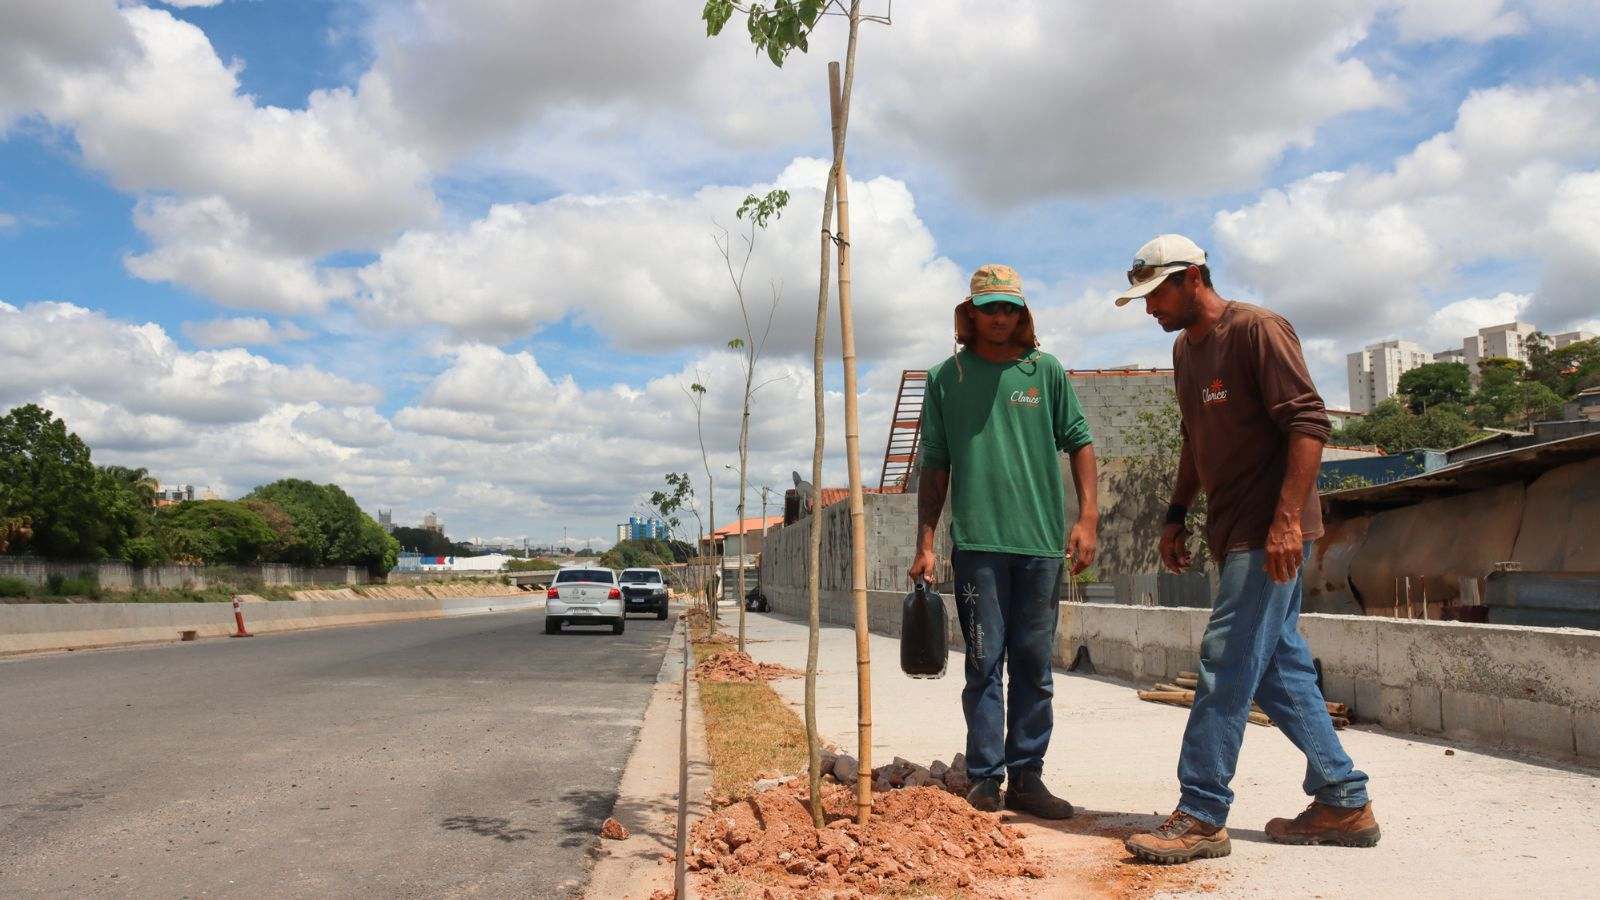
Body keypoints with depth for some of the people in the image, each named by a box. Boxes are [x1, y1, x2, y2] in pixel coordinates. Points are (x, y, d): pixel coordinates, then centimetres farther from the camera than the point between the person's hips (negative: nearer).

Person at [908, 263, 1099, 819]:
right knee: (984, 663, 0)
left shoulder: (1046, 371, 8)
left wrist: (1087, 516, -2)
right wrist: (925, 543, 4)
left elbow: (1079, 443, 10)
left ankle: (1026, 777, 15)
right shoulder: (947, 377, 6)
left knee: (1034, 667, 7)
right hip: (978, 541, -2)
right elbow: (935, 466, 8)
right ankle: (985, 778, 7)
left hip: (1042, 542, 2)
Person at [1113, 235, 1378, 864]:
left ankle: (1201, 817, -3)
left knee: (1227, 664, -10)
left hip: (1269, 532, -9)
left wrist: (1287, 518, -25)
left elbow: (1308, 424, -18)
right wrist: (1176, 515, 19)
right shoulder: (1185, 348, 16)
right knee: (1279, 665, 12)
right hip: (1233, 531, 9)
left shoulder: (1257, 330, -11)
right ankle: (1343, 803, 22)